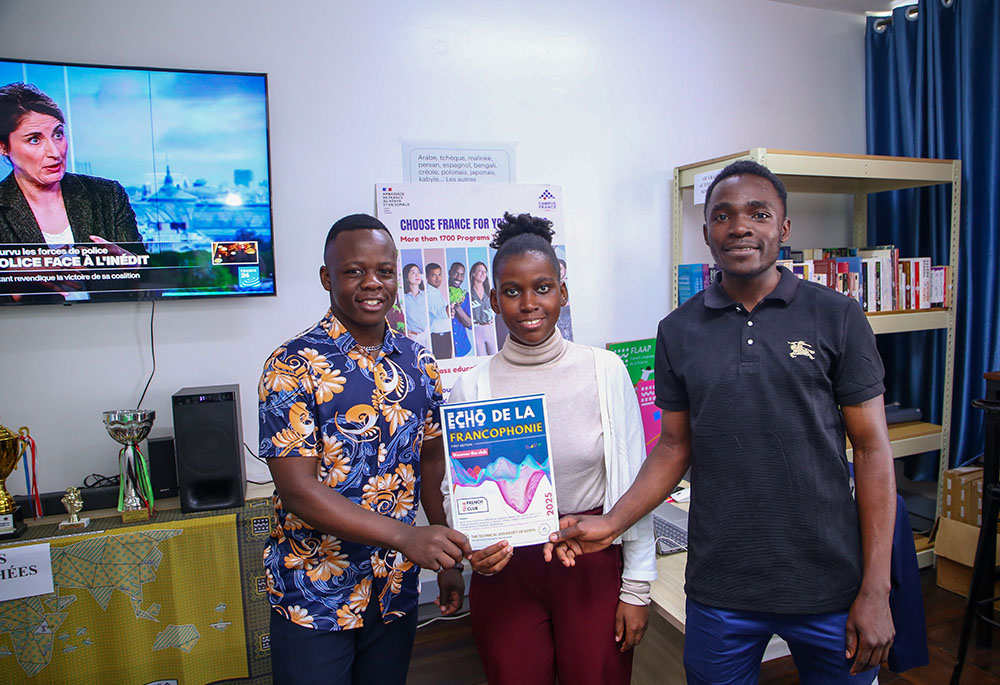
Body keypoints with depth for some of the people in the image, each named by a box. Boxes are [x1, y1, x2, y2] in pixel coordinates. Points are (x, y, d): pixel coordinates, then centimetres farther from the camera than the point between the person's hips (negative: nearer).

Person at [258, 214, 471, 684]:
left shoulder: (417, 363, 1)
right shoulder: (293, 367, -15)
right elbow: (298, 490, -20)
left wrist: (448, 560, 7)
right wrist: (407, 537, -29)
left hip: (397, 591, 5)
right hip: (315, 596, -4)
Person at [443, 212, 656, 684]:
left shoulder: (606, 371, -7)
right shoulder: (472, 388, -6)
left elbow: (633, 482, -2)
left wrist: (636, 588, 0)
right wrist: (475, 548, -19)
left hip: (594, 565, 0)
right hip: (506, 573, 1)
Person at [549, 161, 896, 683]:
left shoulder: (837, 317, -4)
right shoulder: (678, 331, 1)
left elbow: (872, 449, -3)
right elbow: (675, 446, 6)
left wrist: (875, 590, -6)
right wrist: (611, 524, -6)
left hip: (829, 585, -1)